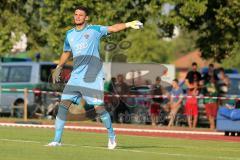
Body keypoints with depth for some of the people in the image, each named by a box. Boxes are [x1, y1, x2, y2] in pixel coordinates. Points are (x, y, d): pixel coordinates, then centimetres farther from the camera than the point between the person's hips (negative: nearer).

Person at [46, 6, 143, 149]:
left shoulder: (94, 30, -1)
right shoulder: (70, 34, 14)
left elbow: (113, 28, -12)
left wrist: (128, 24, -26)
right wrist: (59, 68, 30)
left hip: (93, 77, -5)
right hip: (76, 77, 5)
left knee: (98, 107, -8)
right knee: (63, 104, -5)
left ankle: (111, 135, 15)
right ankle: (57, 140, 1)